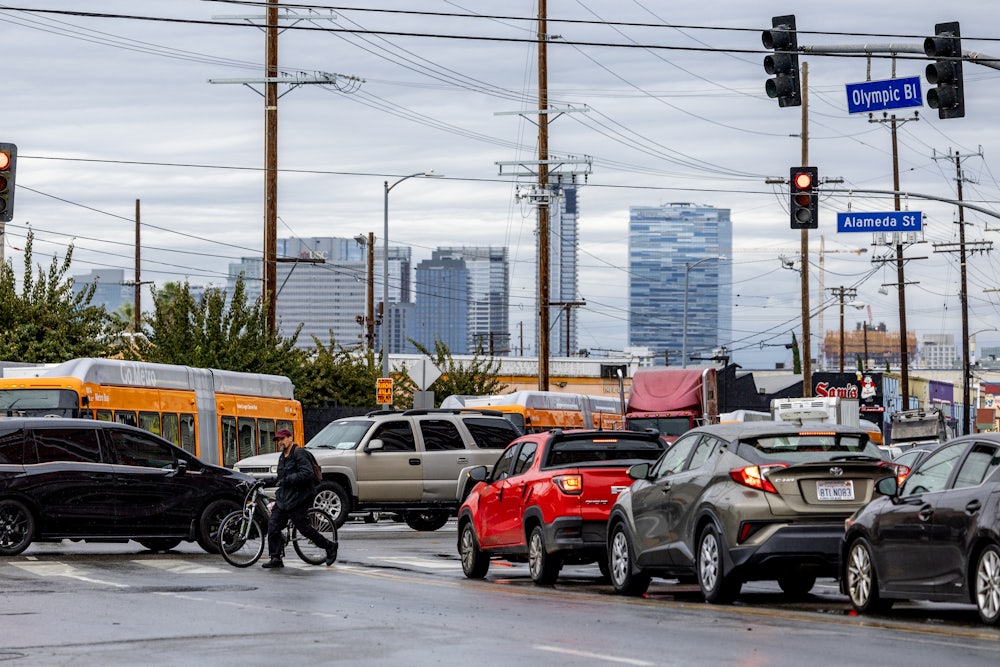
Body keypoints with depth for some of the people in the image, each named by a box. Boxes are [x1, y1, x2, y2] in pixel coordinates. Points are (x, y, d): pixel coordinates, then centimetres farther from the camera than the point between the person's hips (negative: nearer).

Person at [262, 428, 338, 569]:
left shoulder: (299, 454, -10)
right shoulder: (282, 457, 20)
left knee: (304, 527, -5)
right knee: (273, 524, -4)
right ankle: (275, 558, -1)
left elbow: (307, 473, -23)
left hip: (297, 498, -9)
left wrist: (286, 480, -21)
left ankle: (330, 547, 13)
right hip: (283, 499, 9)